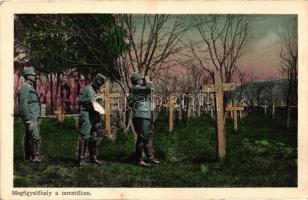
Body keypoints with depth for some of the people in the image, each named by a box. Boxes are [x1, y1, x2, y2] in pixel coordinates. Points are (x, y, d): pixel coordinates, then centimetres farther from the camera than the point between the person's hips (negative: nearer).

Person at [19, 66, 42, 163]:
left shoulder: (30, 87, 18)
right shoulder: (25, 87, -13)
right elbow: (23, 105, -18)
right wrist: (28, 119, -21)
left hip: (33, 117, 10)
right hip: (30, 117, -10)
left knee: (28, 137, 12)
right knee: (35, 137, -12)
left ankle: (28, 156, 17)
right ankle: (36, 156, -10)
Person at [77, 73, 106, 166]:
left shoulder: (97, 91, 22)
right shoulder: (86, 89, -1)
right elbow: (79, 100, -7)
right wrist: (89, 99, -17)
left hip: (95, 115, 8)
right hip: (87, 115, -8)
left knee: (94, 137, 10)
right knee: (85, 137, -11)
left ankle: (93, 157, 17)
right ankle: (81, 158, -7)